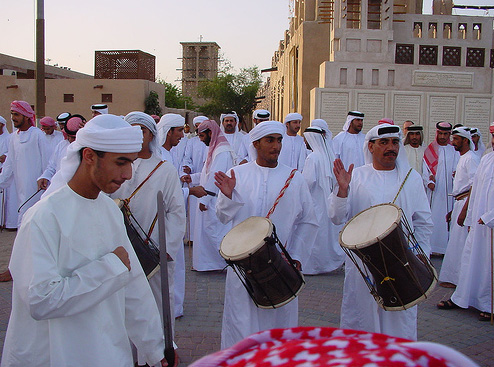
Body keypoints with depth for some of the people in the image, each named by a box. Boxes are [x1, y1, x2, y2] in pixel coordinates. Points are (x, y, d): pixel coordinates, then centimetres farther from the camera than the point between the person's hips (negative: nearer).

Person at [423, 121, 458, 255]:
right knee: (433, 218, -1)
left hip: (448, 190, 1)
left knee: (447, 217, 0)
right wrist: (429, 182, -15)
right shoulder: (430, 150, 6)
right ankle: (432, 247, 4)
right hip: (433, 190, -1)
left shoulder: (454, 150, 9)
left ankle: (445, 246, 6)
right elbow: (425, 169, 1)